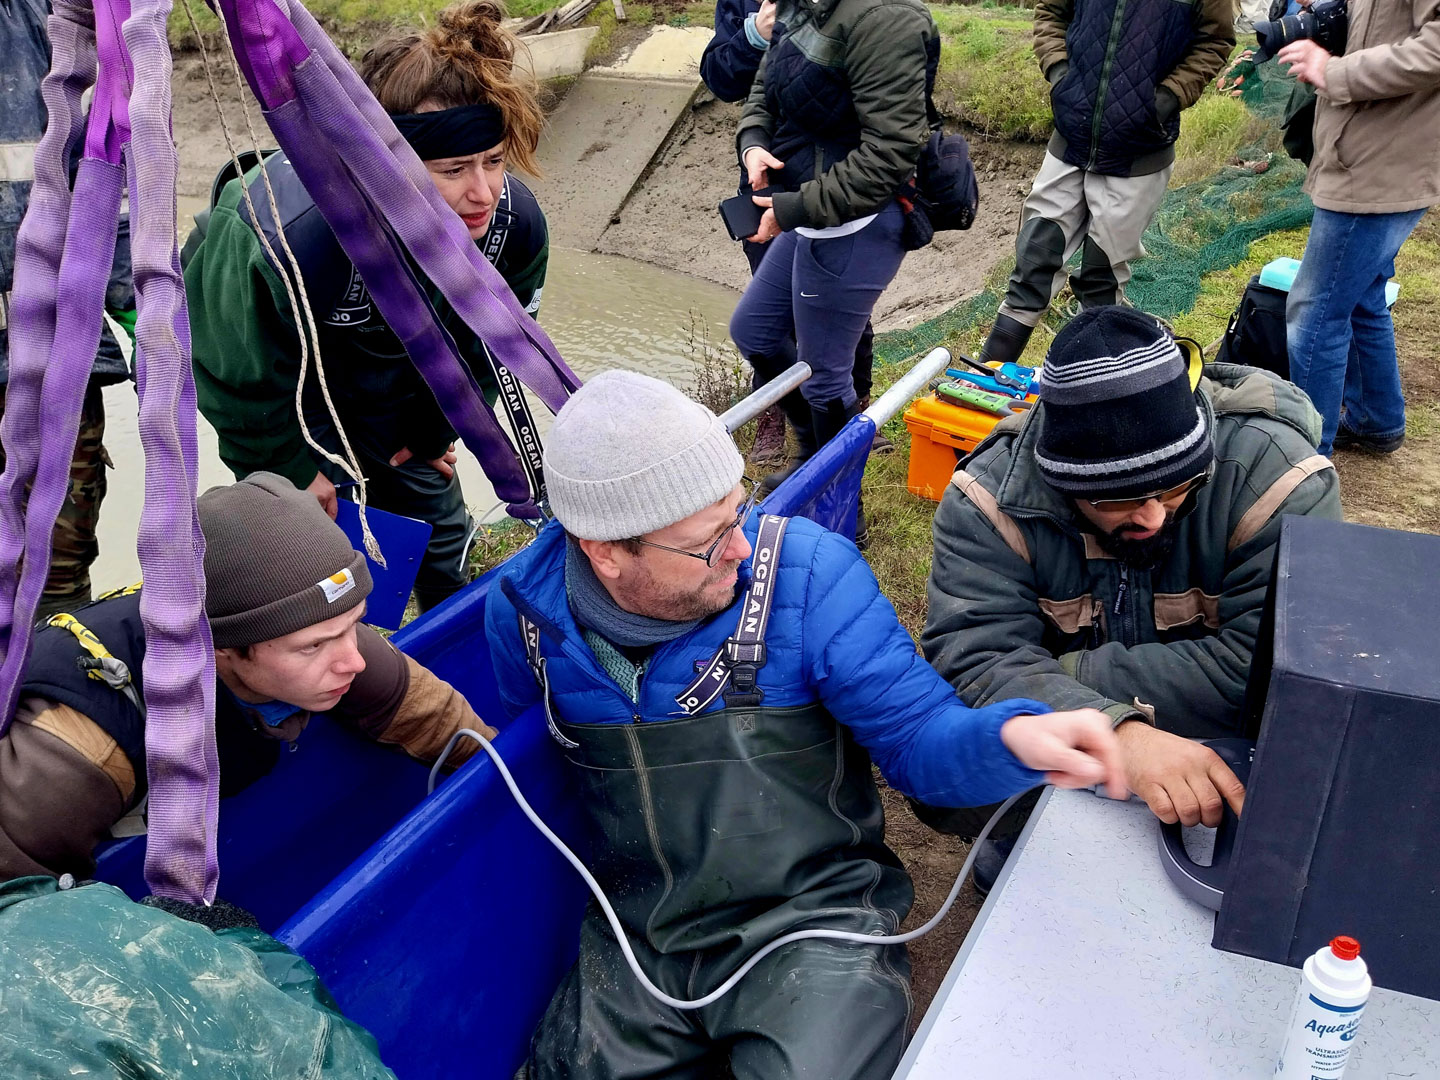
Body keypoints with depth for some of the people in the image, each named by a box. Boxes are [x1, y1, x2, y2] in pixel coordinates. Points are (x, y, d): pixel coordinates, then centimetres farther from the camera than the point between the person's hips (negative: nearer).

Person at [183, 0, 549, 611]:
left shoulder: (515, 222, -29)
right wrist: (290, 469, -9)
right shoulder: (290, 241, -45)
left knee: (439, 531, 14)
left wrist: (433, 430, 4)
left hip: (391, 384, 5)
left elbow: (486, 341, -7)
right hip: (267, 370, -4)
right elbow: (246, 376, -24)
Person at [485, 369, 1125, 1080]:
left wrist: (1012, 738, -33)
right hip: (631, 941, 3)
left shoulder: (807, 571, -15)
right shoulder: (527, 609, -6)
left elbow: (918, 735, -12)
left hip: (811, 921, -3)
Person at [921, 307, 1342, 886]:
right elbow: (974, 658, -29)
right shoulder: (995, 492, -21)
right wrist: (1119, 732, -48)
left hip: (1219, 744, 1)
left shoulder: (1275, 472, -24)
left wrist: (1059, 677, -29)